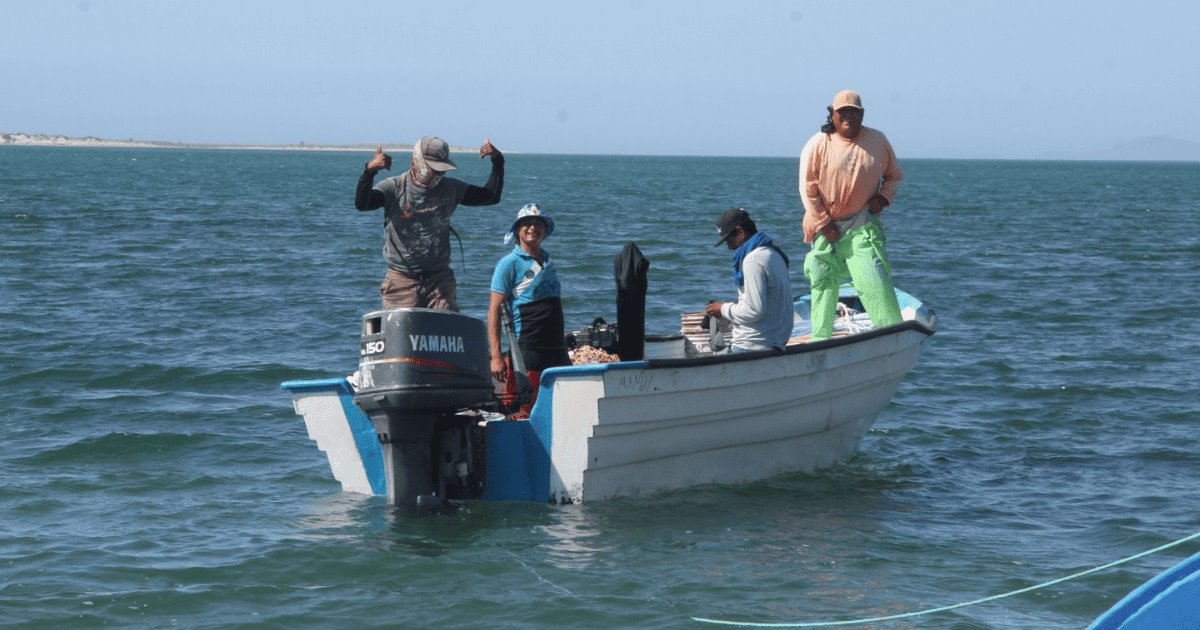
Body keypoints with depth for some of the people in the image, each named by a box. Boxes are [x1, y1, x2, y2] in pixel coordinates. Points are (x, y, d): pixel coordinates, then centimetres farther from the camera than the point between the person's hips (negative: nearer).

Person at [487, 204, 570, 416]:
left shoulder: (547, 260, 17)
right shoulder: (510, 263, -4)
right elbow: (494, 310, -9)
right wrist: (496, 356, -16)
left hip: (557, 350, 7)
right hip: (527, 349, -7)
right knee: (526, 415, -9)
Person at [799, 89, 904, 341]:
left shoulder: (878, 141, 5)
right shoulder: (818, 145, -4)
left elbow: (895, 175, 19)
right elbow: (807, 188, -5)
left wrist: (884, 197, -1)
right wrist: (823, 224, -9)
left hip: (862, 226, 1)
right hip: (826, 227, -1)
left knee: (875, 282, -12)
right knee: (824, 284, 4)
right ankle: (820, 339, 14)